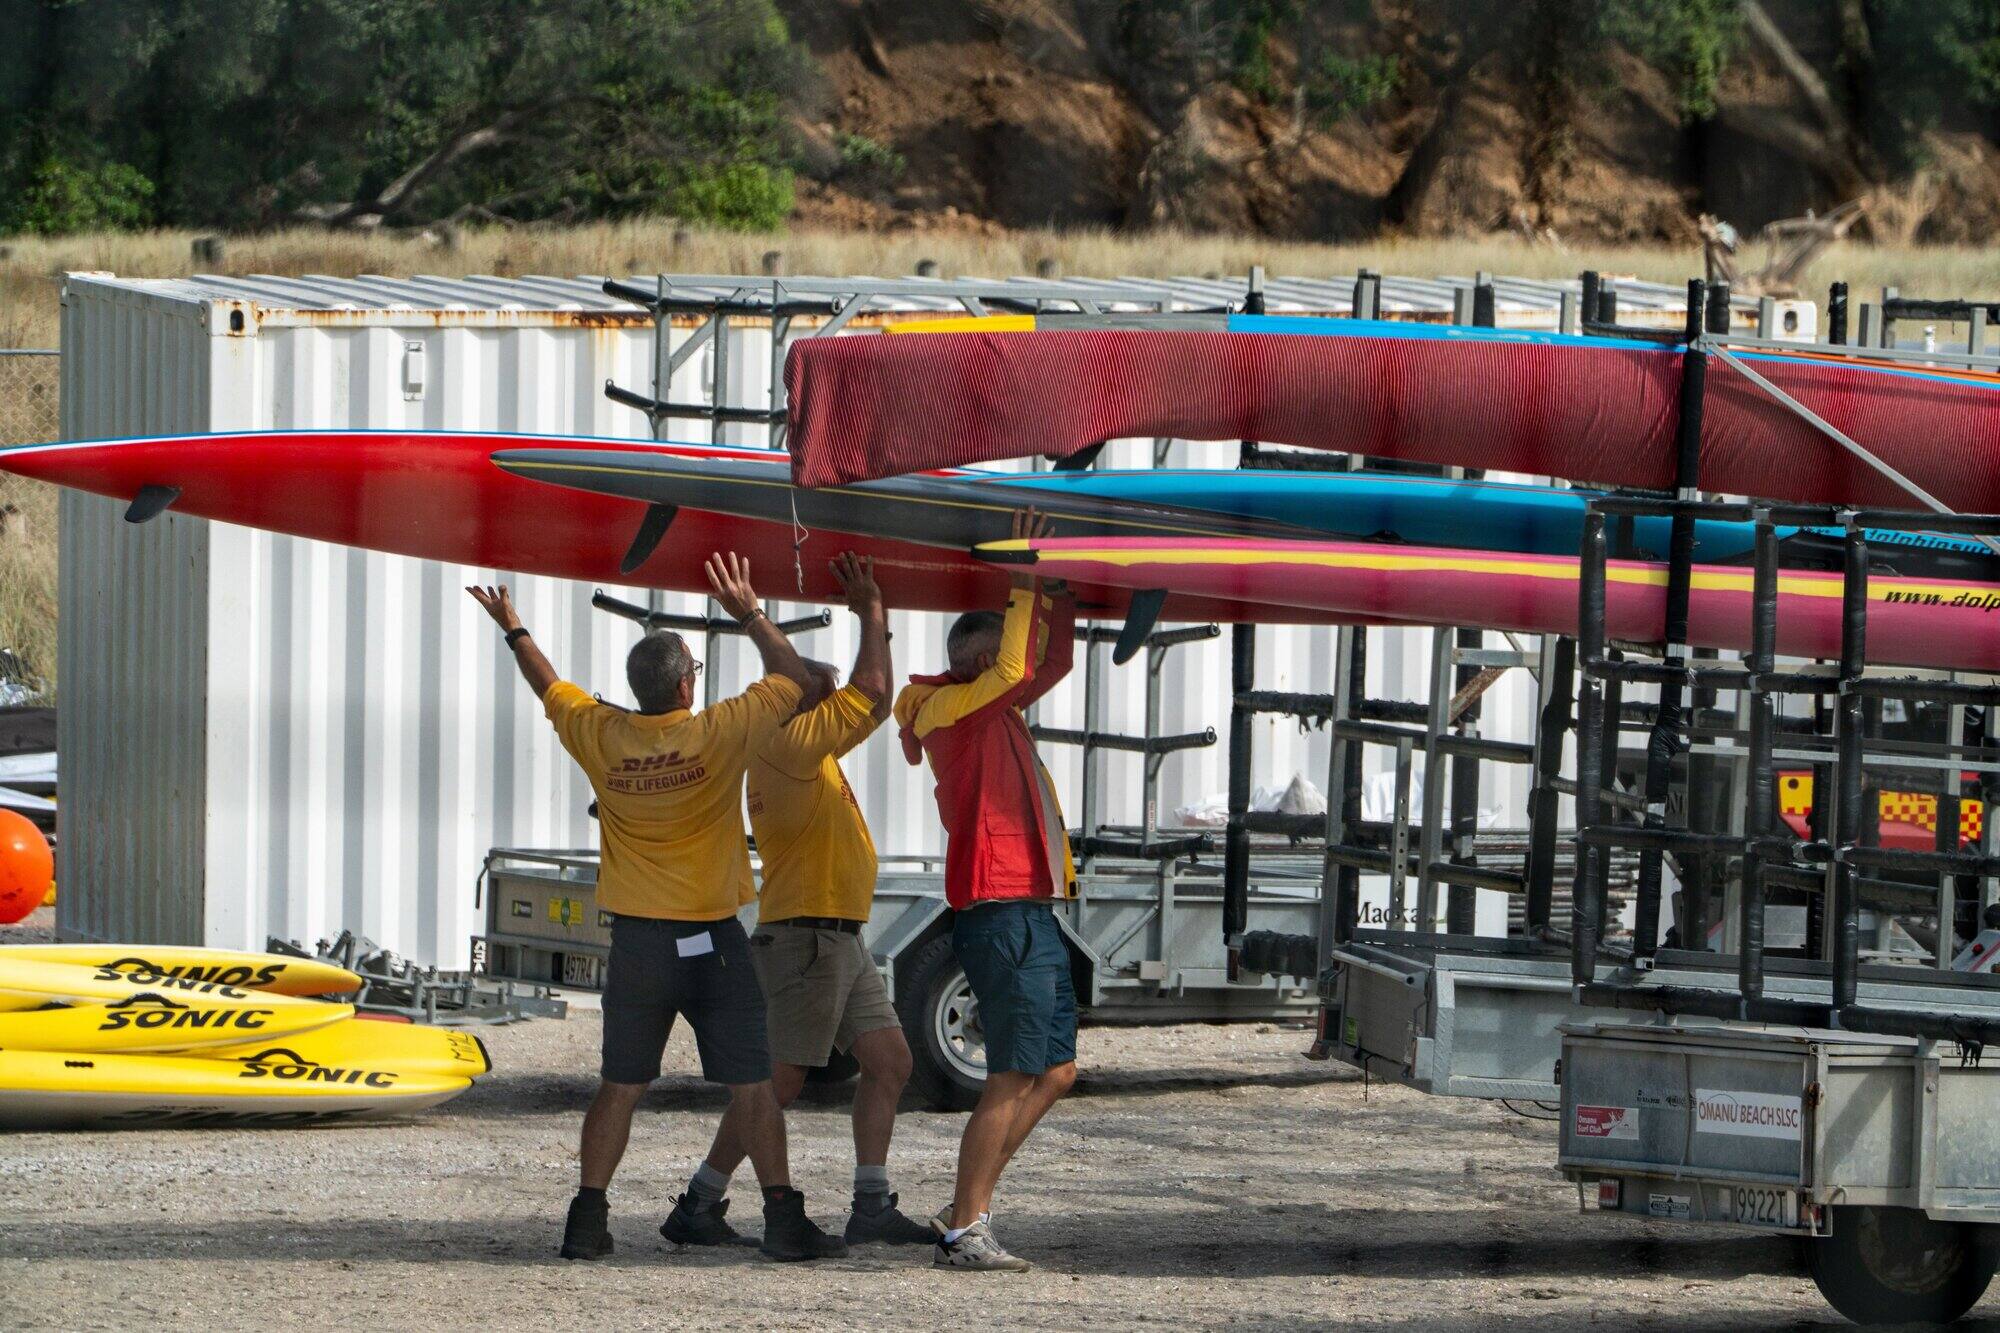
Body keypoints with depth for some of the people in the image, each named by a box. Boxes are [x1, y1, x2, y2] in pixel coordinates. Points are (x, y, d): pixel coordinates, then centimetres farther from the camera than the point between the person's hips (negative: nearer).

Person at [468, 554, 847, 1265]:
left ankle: (588, 1218, 5)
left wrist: (514, 629, 35)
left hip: (636, 940, 3)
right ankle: (784, 1218, -2)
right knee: (752, 1085, 0)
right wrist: (749, 614, 14)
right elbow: (791, 679, 3)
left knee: (620, 1086, 9)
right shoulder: (719, 733, -11)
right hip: (713, 941, -3)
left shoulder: (602, 736, -2)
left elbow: (550, 688, 19)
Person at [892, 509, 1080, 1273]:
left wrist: (1056, 592, 14)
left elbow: (1049, 665, 26)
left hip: (1032, 911, 10)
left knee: (1055, 1071, 11)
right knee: (1013, 1076, -10)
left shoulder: (995, 711, 20)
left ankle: (967, 1211, 15)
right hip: (999, 915, -10)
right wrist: (1025, 588, -13)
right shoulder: (949, 707, -6)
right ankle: (966, 1230, -7)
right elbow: (1014, 671, -20)